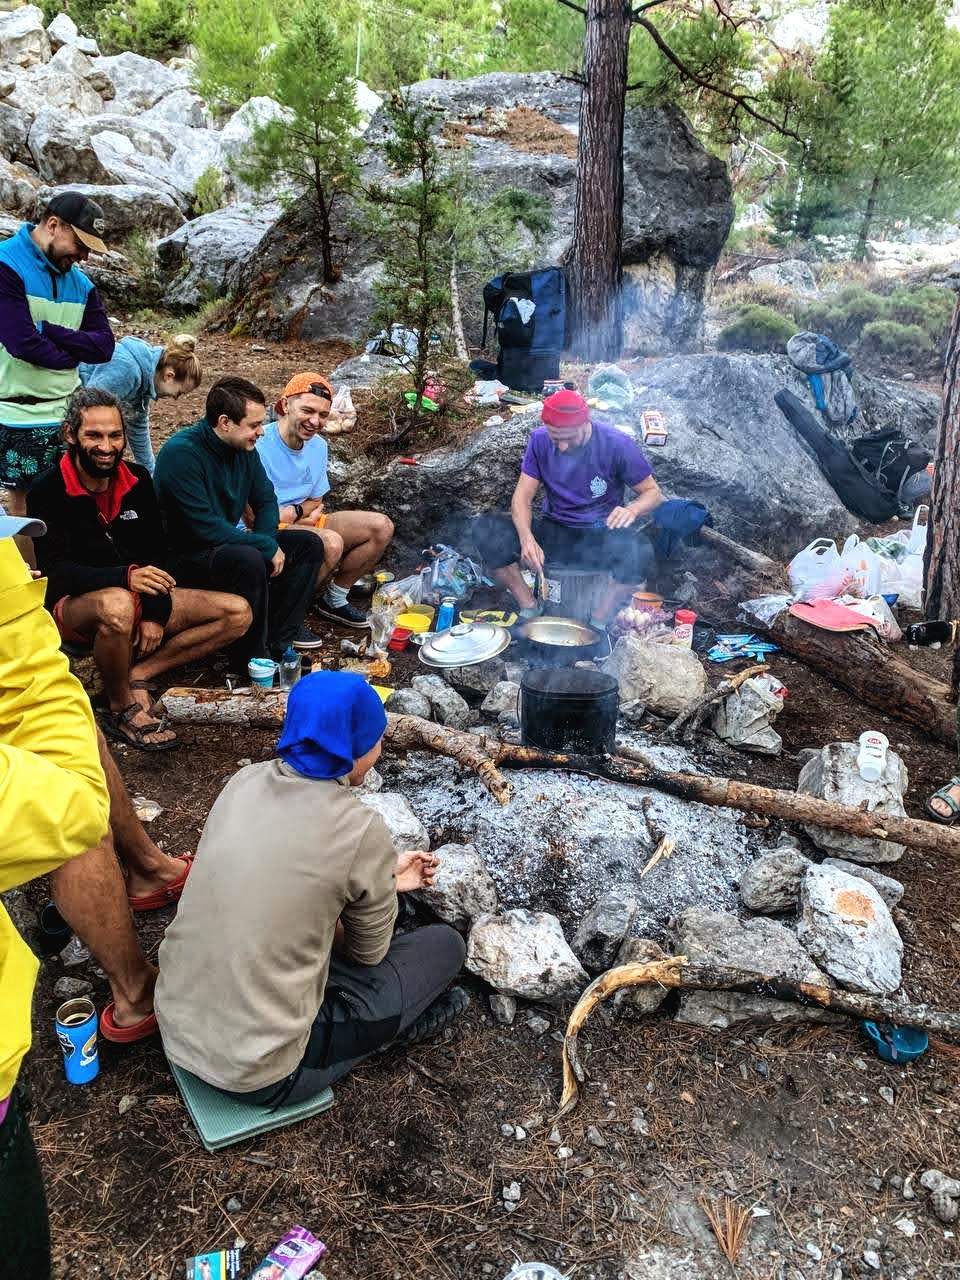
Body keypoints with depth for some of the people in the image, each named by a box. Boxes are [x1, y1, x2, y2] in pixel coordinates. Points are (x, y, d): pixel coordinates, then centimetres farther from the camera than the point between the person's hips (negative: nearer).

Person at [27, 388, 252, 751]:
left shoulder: (138, 479, 3)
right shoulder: (48, 492, -13)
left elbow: (157, 553, 3)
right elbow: (55, 571, -21)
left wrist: (156, 613, -12)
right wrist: (125, 576, -39)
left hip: (141, 597, 6)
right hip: (75, 607, -6)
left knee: (238, 613, -9)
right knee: (118, 605, -43)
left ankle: (138, 675, -14)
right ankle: (121, 710, -17)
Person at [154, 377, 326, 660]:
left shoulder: (244, 447, 0)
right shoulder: (181, 452, -24)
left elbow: (266, 499, 9)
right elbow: (206, 527, -28)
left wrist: (268, 541, -11)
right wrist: (266, 546, -22)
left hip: (229, 541, 9)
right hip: (186, 556, -9)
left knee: (309, 544, 1)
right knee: (249, 561, -37)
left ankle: (281, 633, 0)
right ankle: (255, 656, -21)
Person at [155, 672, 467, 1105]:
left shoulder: (246, 781, -5)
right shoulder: (360, 831, -21)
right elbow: (370, 952, -3)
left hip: (175, 1028, 7)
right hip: (257, 1073, -6)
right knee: (444, 945, 7)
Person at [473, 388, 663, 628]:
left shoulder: (617, 445, -13)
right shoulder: (540, 440, -5)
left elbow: (653, 493, -5)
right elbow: (522, 498, -7)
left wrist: (632, 509, -30)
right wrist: (526, 538, -29)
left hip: (600, 539, -2)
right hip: (552, 532, 3)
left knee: (639, 550, -37)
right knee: (484, 528, -21)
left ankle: (598, 622, -14)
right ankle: (529, 608, -7)